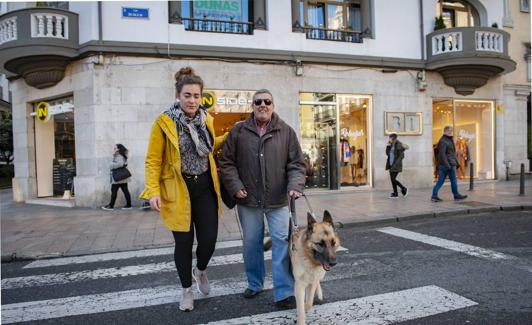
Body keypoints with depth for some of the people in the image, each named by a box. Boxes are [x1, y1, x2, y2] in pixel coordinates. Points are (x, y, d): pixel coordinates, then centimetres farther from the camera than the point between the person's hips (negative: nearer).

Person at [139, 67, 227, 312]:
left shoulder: (206, 119, 5)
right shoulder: (164, 122, -9)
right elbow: (153, 160, -8)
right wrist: (153, 191, -17)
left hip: (204, 187, 4)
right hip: (177, 190, -3)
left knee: (209, 238, 1)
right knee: (184, 242, 5)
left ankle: (201, 270, 35)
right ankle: (187, 289, 27)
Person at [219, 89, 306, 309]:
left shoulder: (286, 132, 3)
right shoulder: (238, 131, 3)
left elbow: (297, 164, 3)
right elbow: (227, 163, 5)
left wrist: (295, 186, -12)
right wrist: (236, 187, -6)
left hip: (278, 201, -1)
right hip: (248, 200, 1)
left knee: (282, 242, -3)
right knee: (251, 244, 13)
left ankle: (284, 293, 6)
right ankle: (254, 284, 33)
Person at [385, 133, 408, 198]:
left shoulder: (399, 145, -14)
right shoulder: (391, 145, 9)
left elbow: (402, 156, -18)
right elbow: (387, 153, 12)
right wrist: (388, 146, 3)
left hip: (396, 166, -8)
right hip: (391, 165, 8)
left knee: (393, 179, -9)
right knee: (392, 179, 8)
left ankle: (404, 189, 11)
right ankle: (395, 194, 16)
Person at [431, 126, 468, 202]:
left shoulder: (449, 140, 19)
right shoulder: (443, 141, -14)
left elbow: (452, 153, 26)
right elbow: (442, 154, -21)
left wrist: (456, 161, 25)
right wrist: (447, 165, -25)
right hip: (448, 164, -10)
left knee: (440, 181, 6)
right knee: (453, 180, 2)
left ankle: (434, 196, 4)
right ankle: (456, 195, 13)